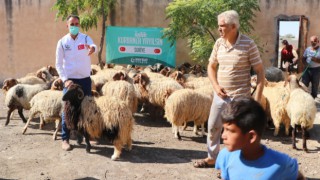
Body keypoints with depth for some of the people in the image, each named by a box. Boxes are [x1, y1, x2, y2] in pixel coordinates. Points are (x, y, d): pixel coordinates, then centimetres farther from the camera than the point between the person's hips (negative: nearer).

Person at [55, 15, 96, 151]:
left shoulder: (86, 38, 0)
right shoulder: (62, 42, -2)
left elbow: (93, 46, -24)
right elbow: (58, 64, -1)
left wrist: (92, 48, -49)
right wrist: (65, 79, -13)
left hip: (85, 79, 2)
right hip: (70, 79, -1)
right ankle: (65, 139, 6)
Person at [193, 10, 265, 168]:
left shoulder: (248, 44, -13)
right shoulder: (219, 43, 2)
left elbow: (260, 72, -10)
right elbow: (211, 66, 14)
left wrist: (257, 97, -15)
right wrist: (216, 86, -3)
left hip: (240, 97, -6)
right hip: (220, 95, 6)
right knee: (212, 126, 15)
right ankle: (212, 157, 35)